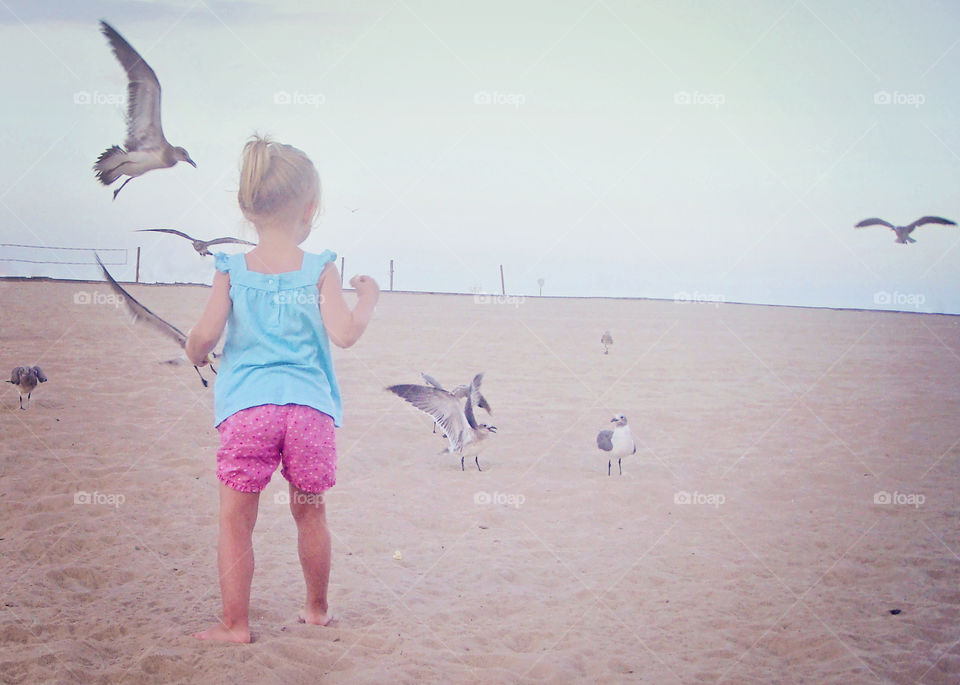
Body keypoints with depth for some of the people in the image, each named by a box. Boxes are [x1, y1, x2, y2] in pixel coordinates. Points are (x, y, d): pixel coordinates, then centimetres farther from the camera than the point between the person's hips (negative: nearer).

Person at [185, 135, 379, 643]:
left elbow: (203, 338, -2)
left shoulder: (232, 271, 3)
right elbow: (345, 334, -8)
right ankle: (317, 609, 32)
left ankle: (235, 623, 8)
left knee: (236, 520, 6)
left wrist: (195, 353, 22)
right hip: (310, 407, 1)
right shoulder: (320, 270, 2)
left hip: (247, 408, -1)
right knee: (310, 514, 17)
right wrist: (367, 300, 11)